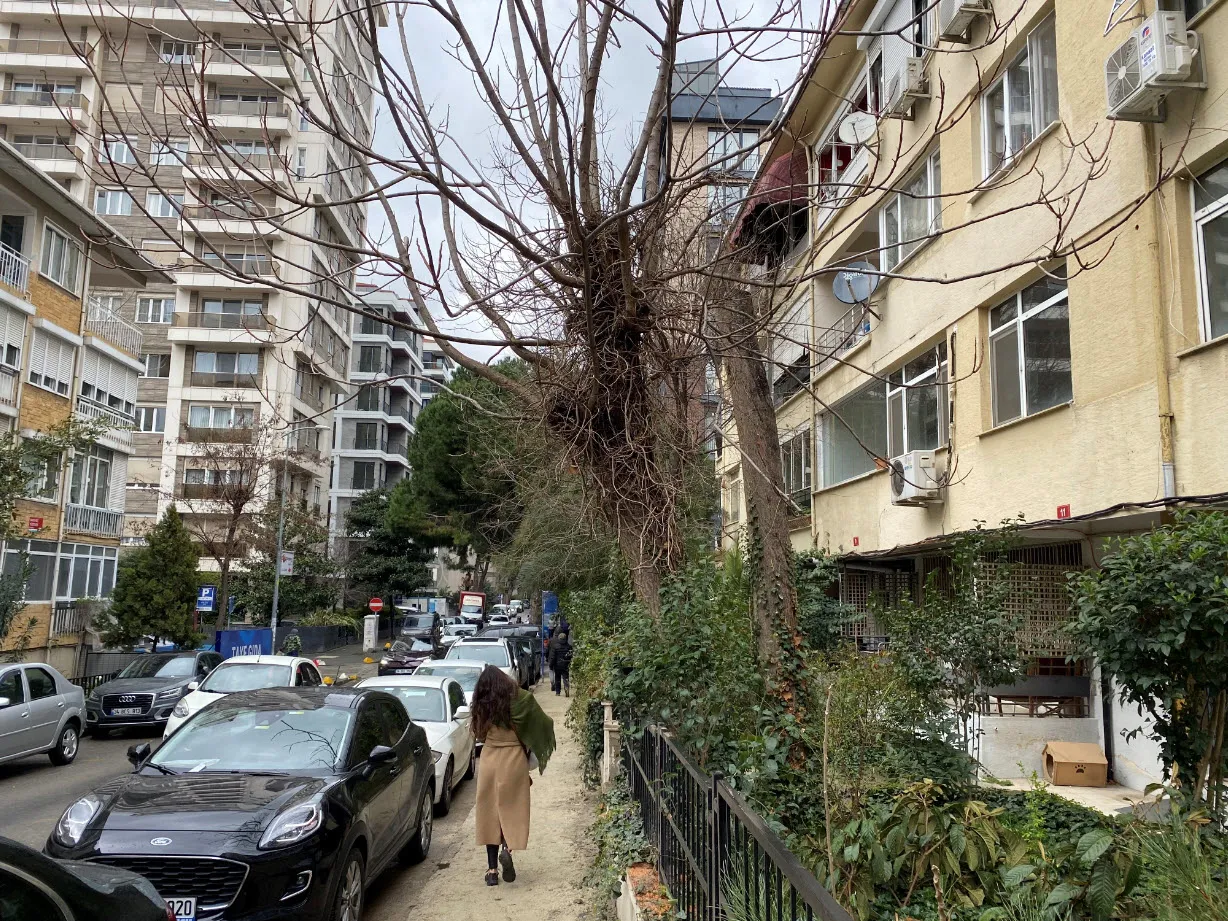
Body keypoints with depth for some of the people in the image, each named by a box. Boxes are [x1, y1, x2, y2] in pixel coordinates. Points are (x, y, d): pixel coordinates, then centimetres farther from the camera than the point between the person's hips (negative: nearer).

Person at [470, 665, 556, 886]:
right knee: (512, 809, 11)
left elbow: (478, 735, 3)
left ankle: (492, 868, 9)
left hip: (489, 760, 2)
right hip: (514, 760, -1)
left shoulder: (480, 707, -4)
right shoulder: (520, 701, -8)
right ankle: (507, 847, -15)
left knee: (490, 811, 9)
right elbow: (542, 725, -1)